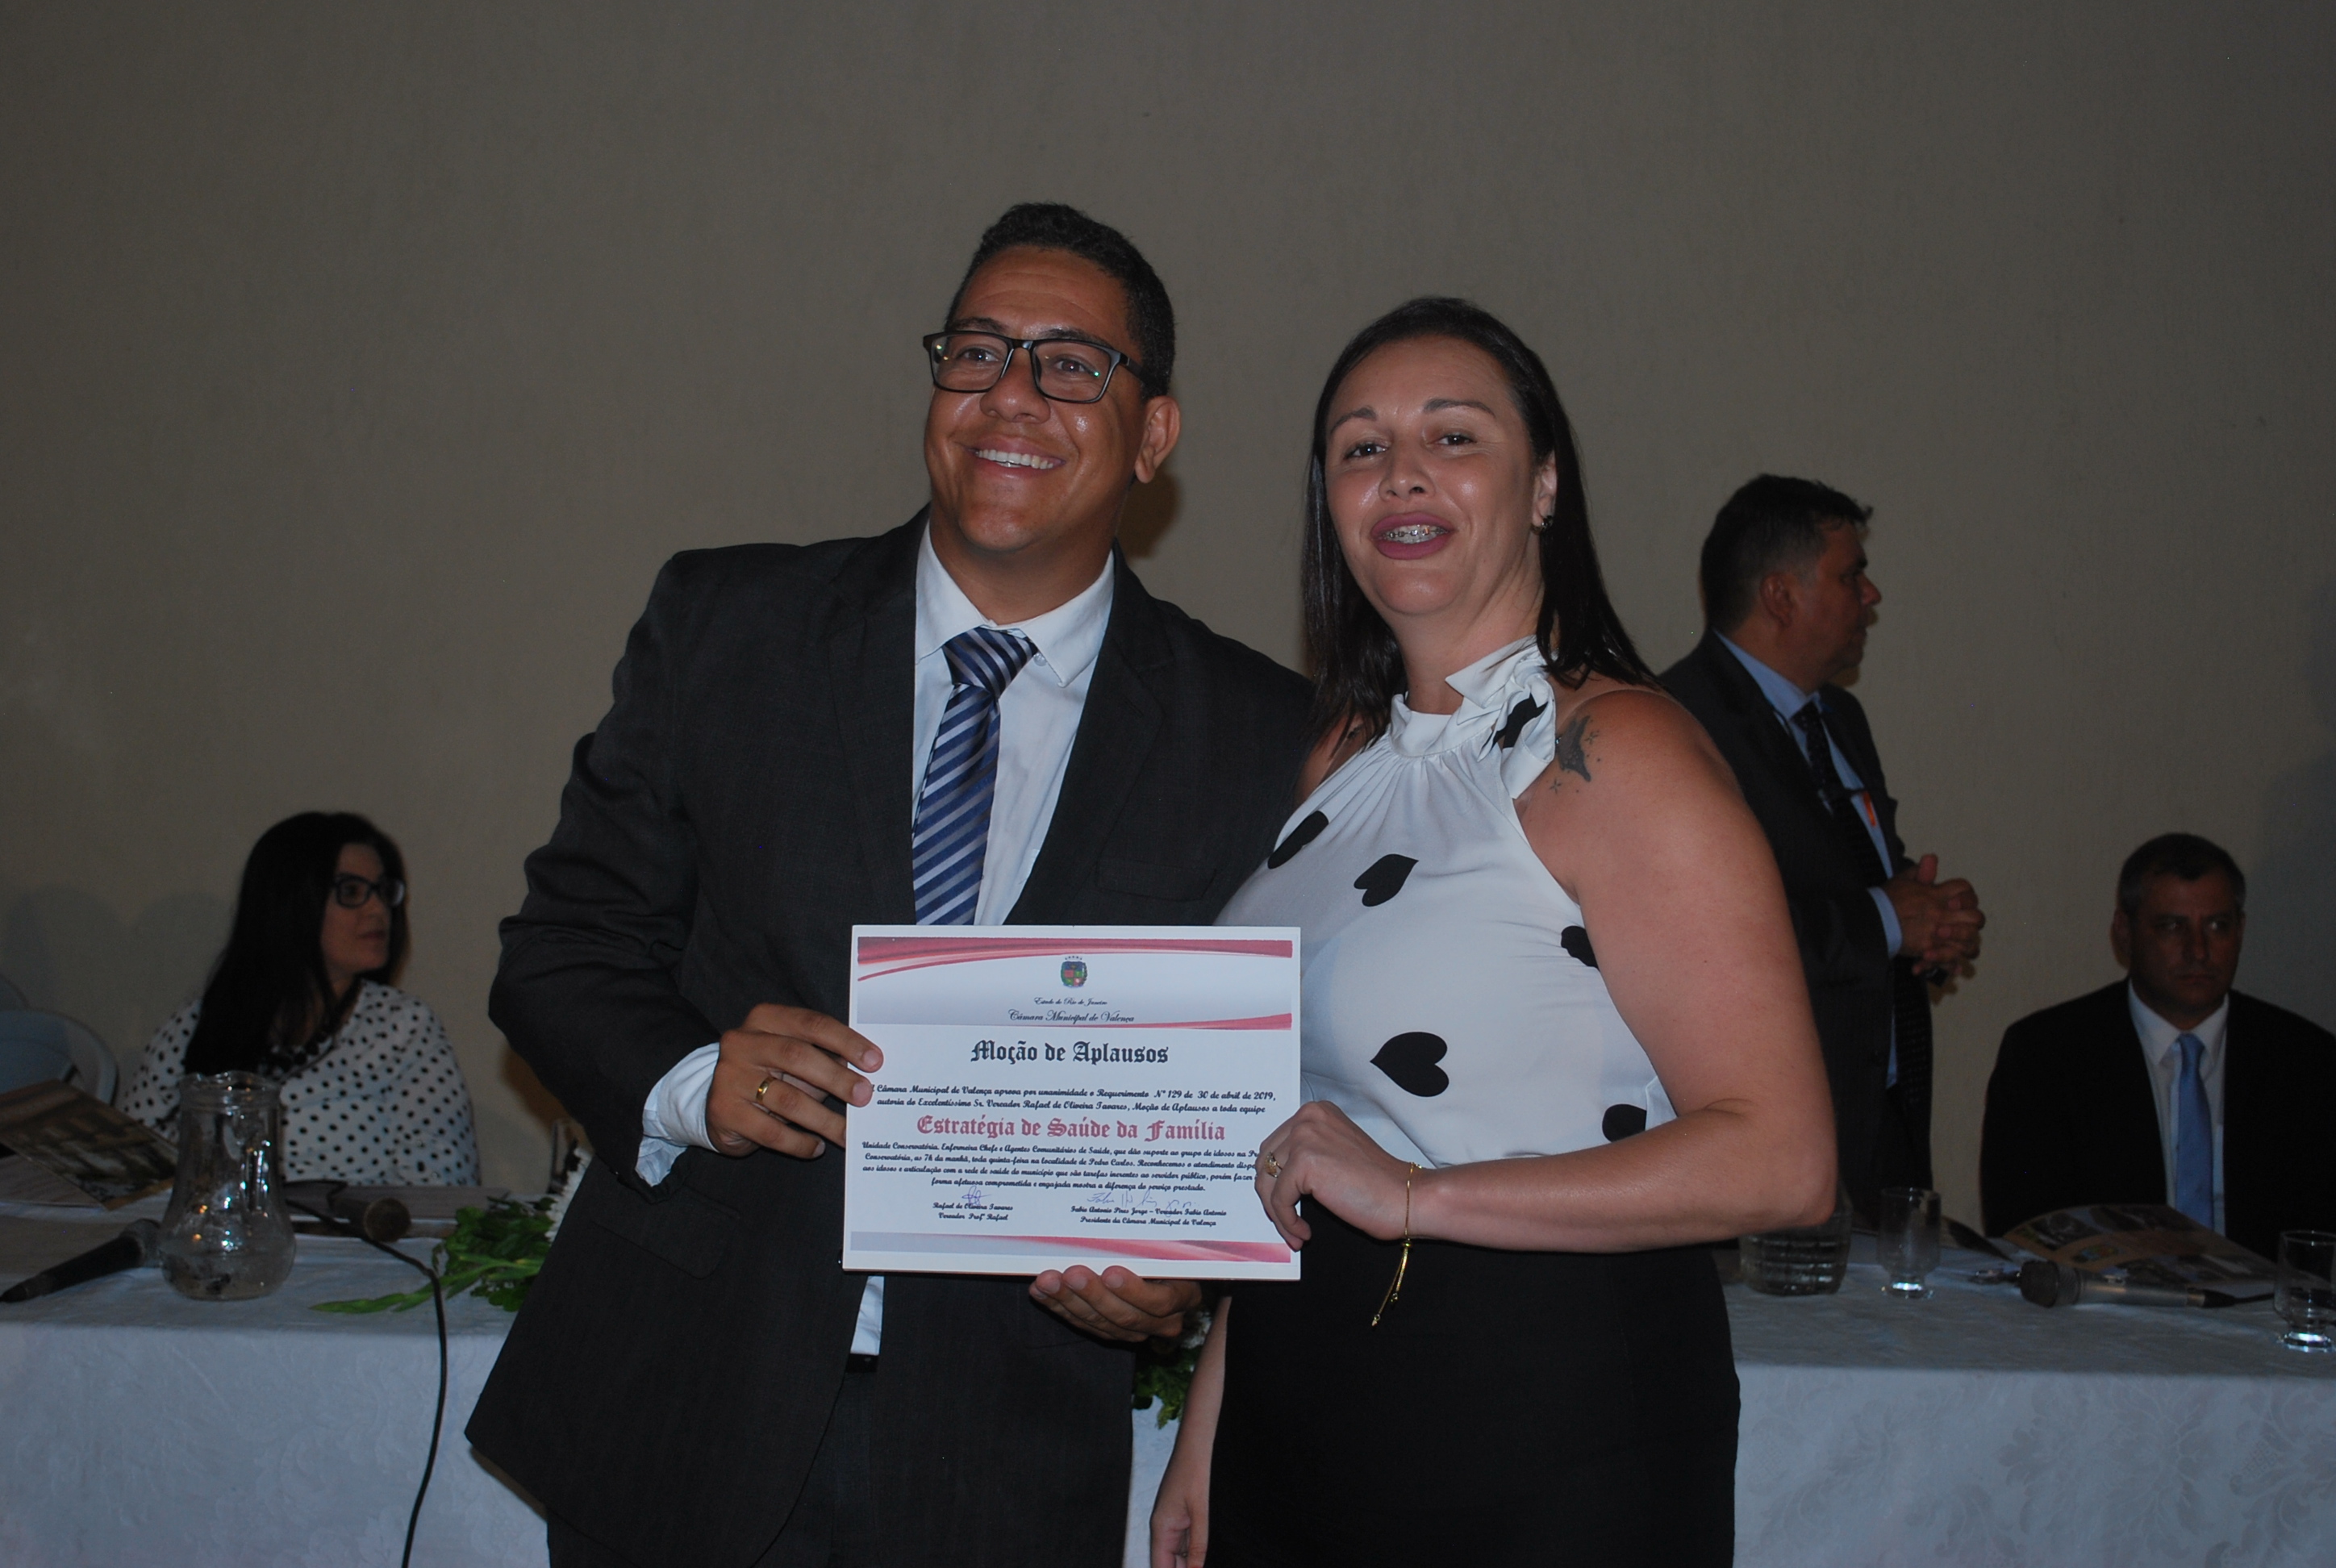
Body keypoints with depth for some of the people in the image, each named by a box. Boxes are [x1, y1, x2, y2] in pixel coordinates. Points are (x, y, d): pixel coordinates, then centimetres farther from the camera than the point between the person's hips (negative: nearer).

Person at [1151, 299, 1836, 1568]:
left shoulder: (1617, 750, -14)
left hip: (1549, 1446, -6)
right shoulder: (1344, 757, 9)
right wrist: (1206, 1432, 10)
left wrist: (1412, 1195, -19)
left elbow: (1780, 1160, -20)